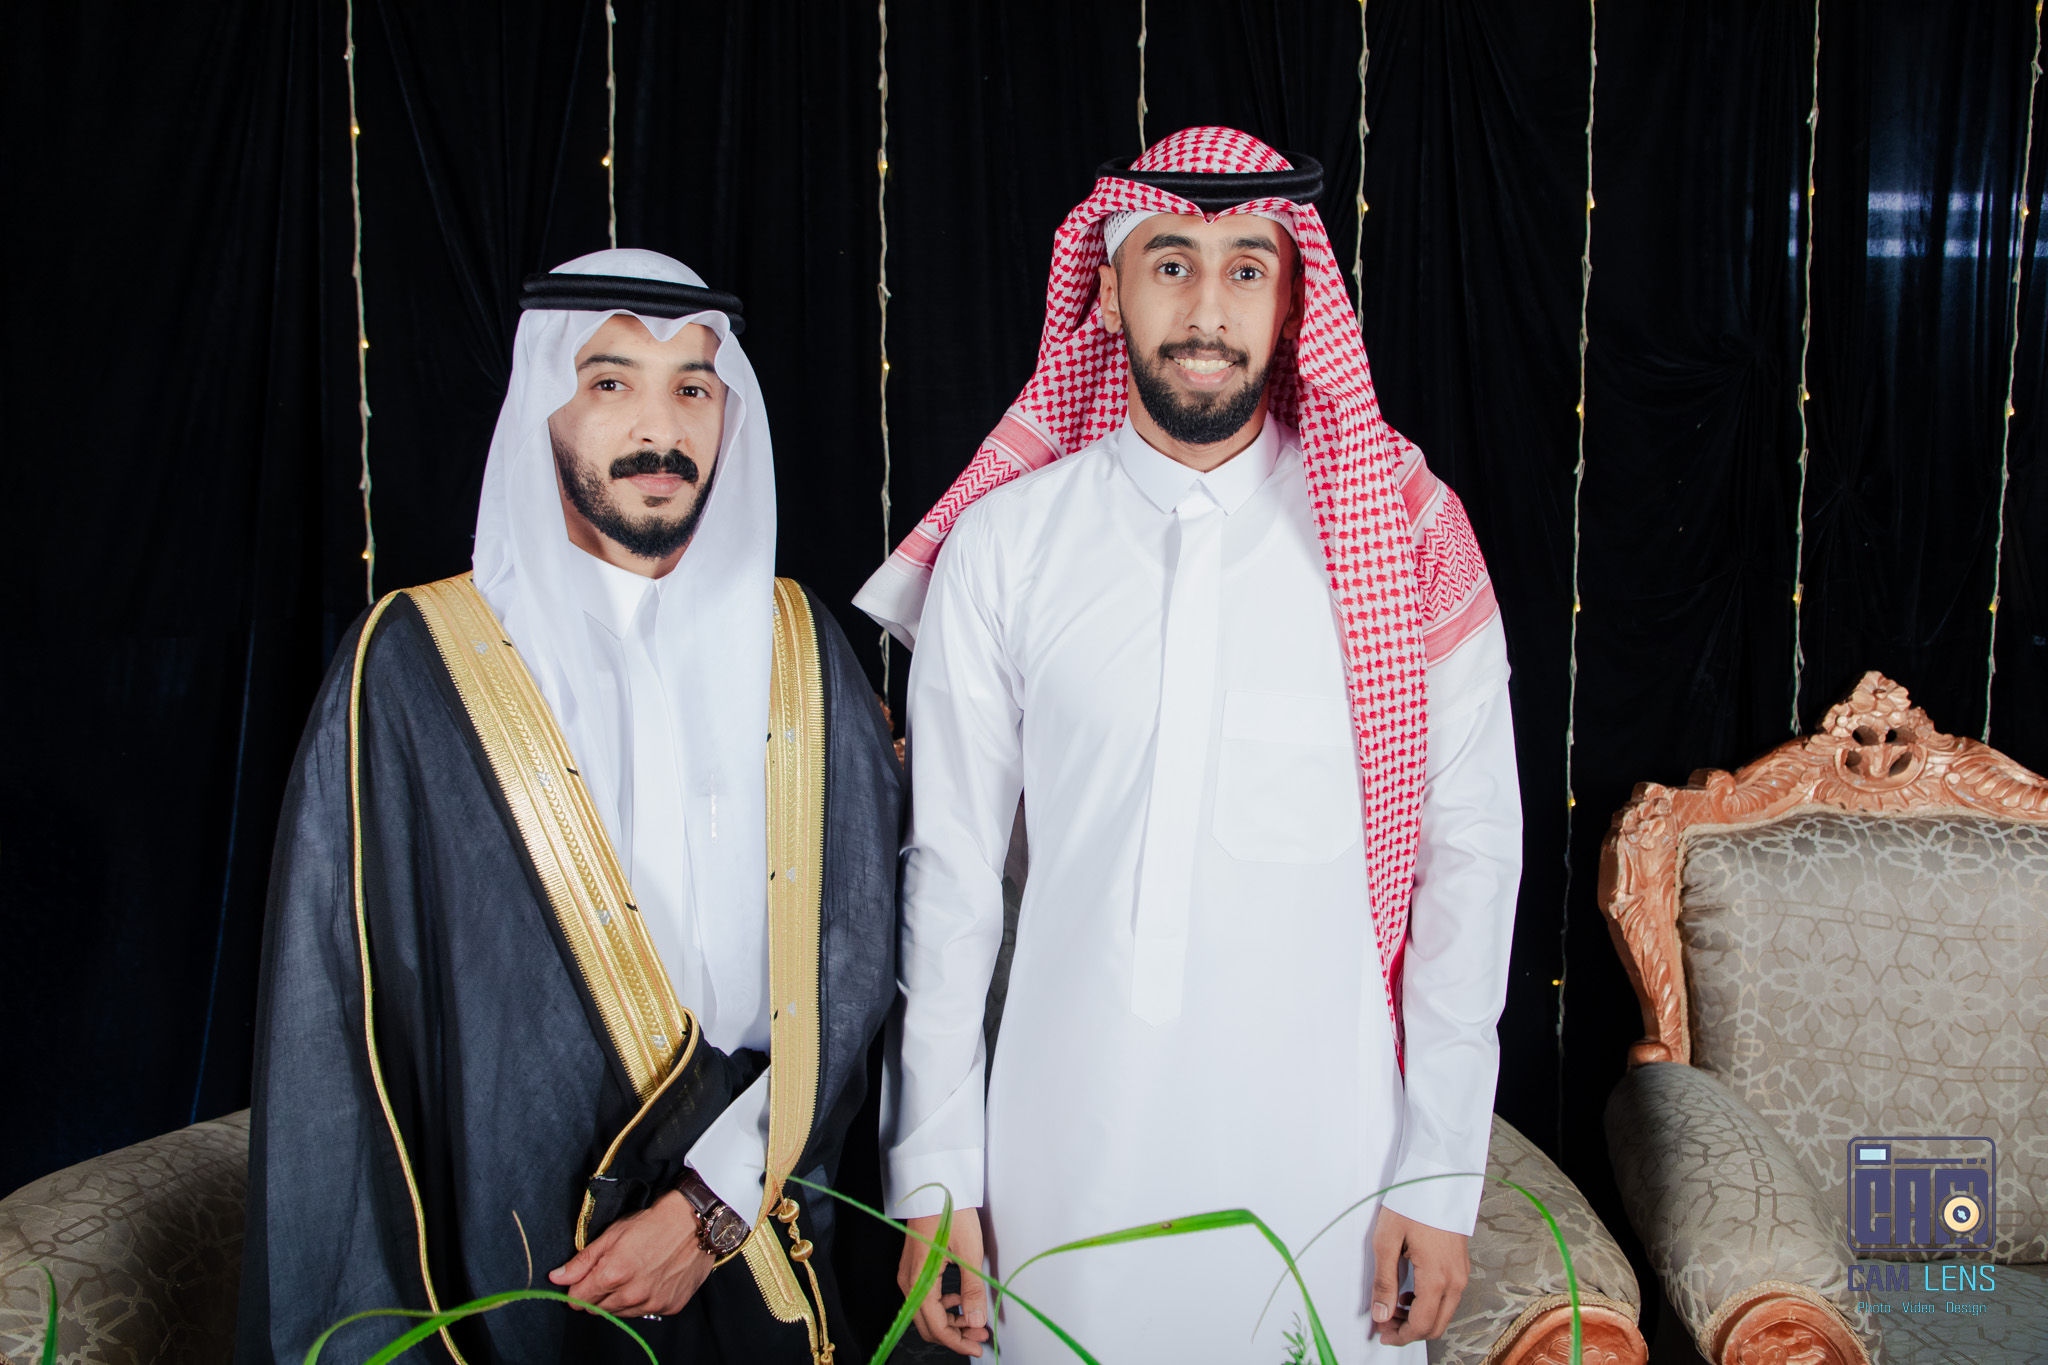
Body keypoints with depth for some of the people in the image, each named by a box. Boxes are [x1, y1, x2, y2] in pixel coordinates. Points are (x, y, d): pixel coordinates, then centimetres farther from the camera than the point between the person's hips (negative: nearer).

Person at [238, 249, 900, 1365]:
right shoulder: (414, 666, -8)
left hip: (766, 1261, 3)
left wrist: (716, 1203, -12)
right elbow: (339, 1020, -7)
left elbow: (856, 950, -3)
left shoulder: (795, 651, 1)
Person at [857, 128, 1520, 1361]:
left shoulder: (1402, 532, -4)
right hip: (1069, 1143, 1)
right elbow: (949, 865, 1)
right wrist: (935, 1170, 2)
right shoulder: (1001, 545, -2)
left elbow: (1471, 853, -2)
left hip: (1324, 1143, 0)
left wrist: (1441, 1169, -4)